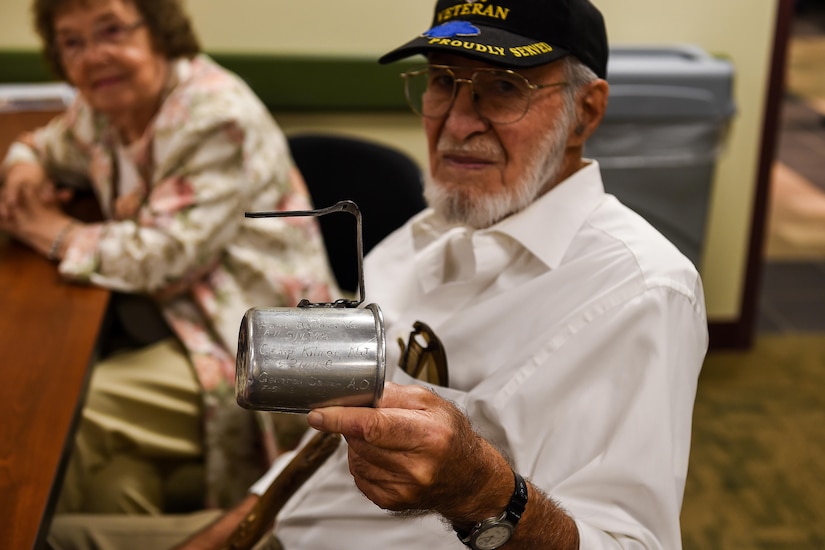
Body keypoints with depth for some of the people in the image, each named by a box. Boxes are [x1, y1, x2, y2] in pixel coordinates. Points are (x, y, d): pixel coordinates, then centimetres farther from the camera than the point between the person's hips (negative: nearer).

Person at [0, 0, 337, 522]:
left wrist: (54, 232, -9)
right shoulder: (103, 110, 7)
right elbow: (42, 146, 30)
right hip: (166, 329, 7)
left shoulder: (219, 116, -16)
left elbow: (163, 257, -23)